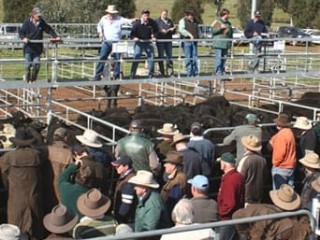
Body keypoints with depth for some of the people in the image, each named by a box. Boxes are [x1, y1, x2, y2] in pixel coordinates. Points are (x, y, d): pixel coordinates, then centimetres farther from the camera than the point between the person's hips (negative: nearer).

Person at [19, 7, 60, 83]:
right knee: (28, 64, -2)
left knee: (36, 64, -3)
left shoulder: (42, 22, 2)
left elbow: (49, 30, 12)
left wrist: (56, 36, 3)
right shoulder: (27, 22, -7)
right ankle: (27, 80, 12)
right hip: (28, 48, -3)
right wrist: (23, 38, -26)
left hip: (38, 48, 3)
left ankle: (33, 79, 16)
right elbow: (21, 32, -7)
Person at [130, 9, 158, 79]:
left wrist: (154, 37, -12)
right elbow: (133, 33, -10)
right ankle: (132, 75, -2)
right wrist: (134, 37, -30)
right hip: (139, 42, -3)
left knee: (151, 58, 3)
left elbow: (155, 31, 6)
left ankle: (151, 75, 16)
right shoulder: (137, 23, -15)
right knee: (136, 58, -8)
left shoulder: (152, 22, -8)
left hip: (148, 42, 3)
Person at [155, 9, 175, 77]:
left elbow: (173, 32, 15)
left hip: (168, 41, 4)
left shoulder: (170, 21, 15)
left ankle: (169, 70, 6)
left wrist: (172, 29, -7)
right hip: (160, 41, -4)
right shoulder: (157, 21, 3)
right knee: (161, 56, -1)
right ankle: (162, 72, 3)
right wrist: (161, 31, -19)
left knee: (169, 56, 2)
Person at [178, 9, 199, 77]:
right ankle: (189, 73, 0)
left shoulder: (195, 21, 20)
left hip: (194, 41, 5)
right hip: (186, 41, -5)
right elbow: (181, 29, -14)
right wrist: (190, 35, -21)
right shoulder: (183, 20, 0)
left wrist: (197, 37, 11)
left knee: (195, 57, 2)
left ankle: (195, 72, 6)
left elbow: (197, 30, 29)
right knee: (188, 57, -4)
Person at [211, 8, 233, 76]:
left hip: (226, 44, 7)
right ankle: (218, 73, -10)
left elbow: (231, 33, 27)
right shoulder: (217, 22, -1)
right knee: (218, 58, -10)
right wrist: (220, 27, -21)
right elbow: (213, 30, -10)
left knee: (224, 58, 7)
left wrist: (230, 42, 21)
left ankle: (223, 72, 12)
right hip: (218, 44, -7)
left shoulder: (228, 23, 20)